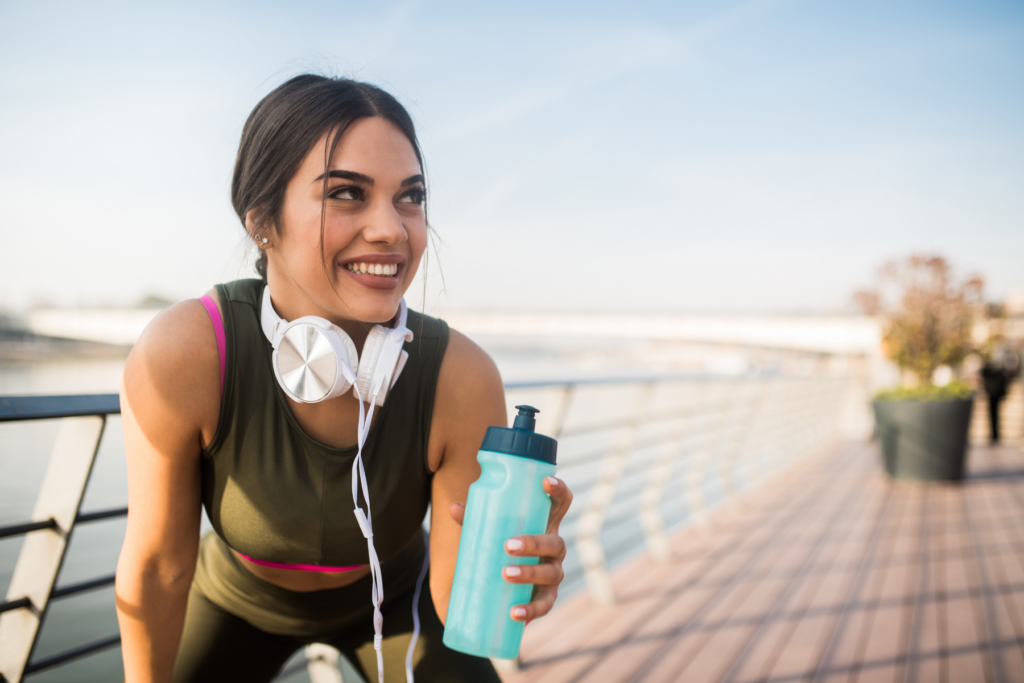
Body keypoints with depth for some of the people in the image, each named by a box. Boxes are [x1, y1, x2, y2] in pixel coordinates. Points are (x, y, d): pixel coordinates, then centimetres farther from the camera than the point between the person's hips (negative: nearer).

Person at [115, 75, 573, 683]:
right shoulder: (178, 357, -35)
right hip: (241, 598, 0)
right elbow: (157, 568, -19)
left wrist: (502, 574, -46)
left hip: (388, 598, 0)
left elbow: (458, 610, -24)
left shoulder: (463, 379, -34)